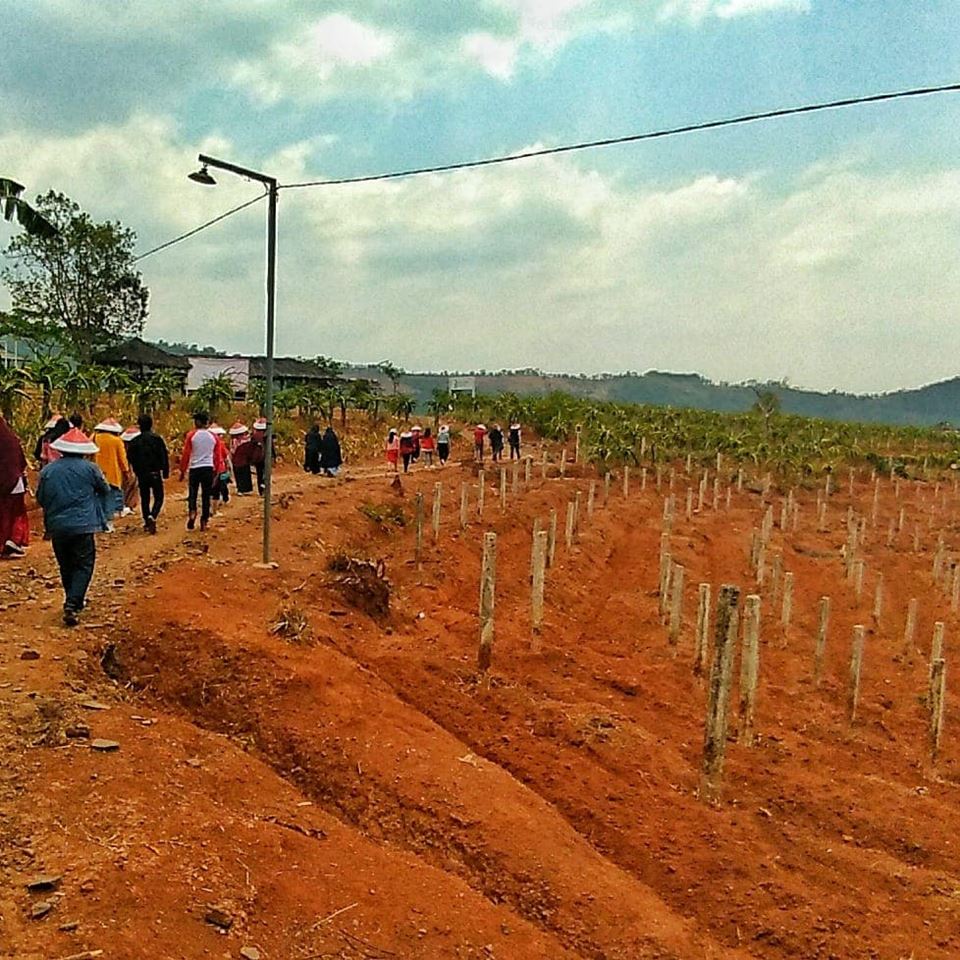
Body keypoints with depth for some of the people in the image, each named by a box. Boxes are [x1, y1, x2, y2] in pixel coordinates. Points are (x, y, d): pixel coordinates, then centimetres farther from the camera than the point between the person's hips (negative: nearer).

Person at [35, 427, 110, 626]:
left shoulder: (47, 470, 3)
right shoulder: (90, 469, -5)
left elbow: (40, 498, 11)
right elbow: (105, 490, 9)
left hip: (57, 526, 4)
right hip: (82, 526, -4)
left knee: (66, 566, 18)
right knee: (83, 565, 2)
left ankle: (74, 601, 31)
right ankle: (72, 605, -12)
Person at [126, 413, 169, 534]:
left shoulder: (135, 441, -1)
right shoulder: (157, 439, -7)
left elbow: (130, 458, 3)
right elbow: (164, 457, -7)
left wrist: (136, 471, 16)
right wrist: (165, 473, -1)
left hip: (141, 474, 2)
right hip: (155, 473, -2)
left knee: (144, 499, 14)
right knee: (158, 497, 4)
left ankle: (147, 523, 16)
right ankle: (152, 516, -20)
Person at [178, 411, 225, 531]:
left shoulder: (191, 435, -3)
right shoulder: (213, 436, 5)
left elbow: (185, 454, -2)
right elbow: (218, 456, 8)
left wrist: (182, 470, 6)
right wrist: (217, 471, 17)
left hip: (194, 468, -2)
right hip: (209, 468, 2)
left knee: (192, 493, 10)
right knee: (206, 495, 8)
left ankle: (192, 512, -16)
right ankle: (204, 521, 8)